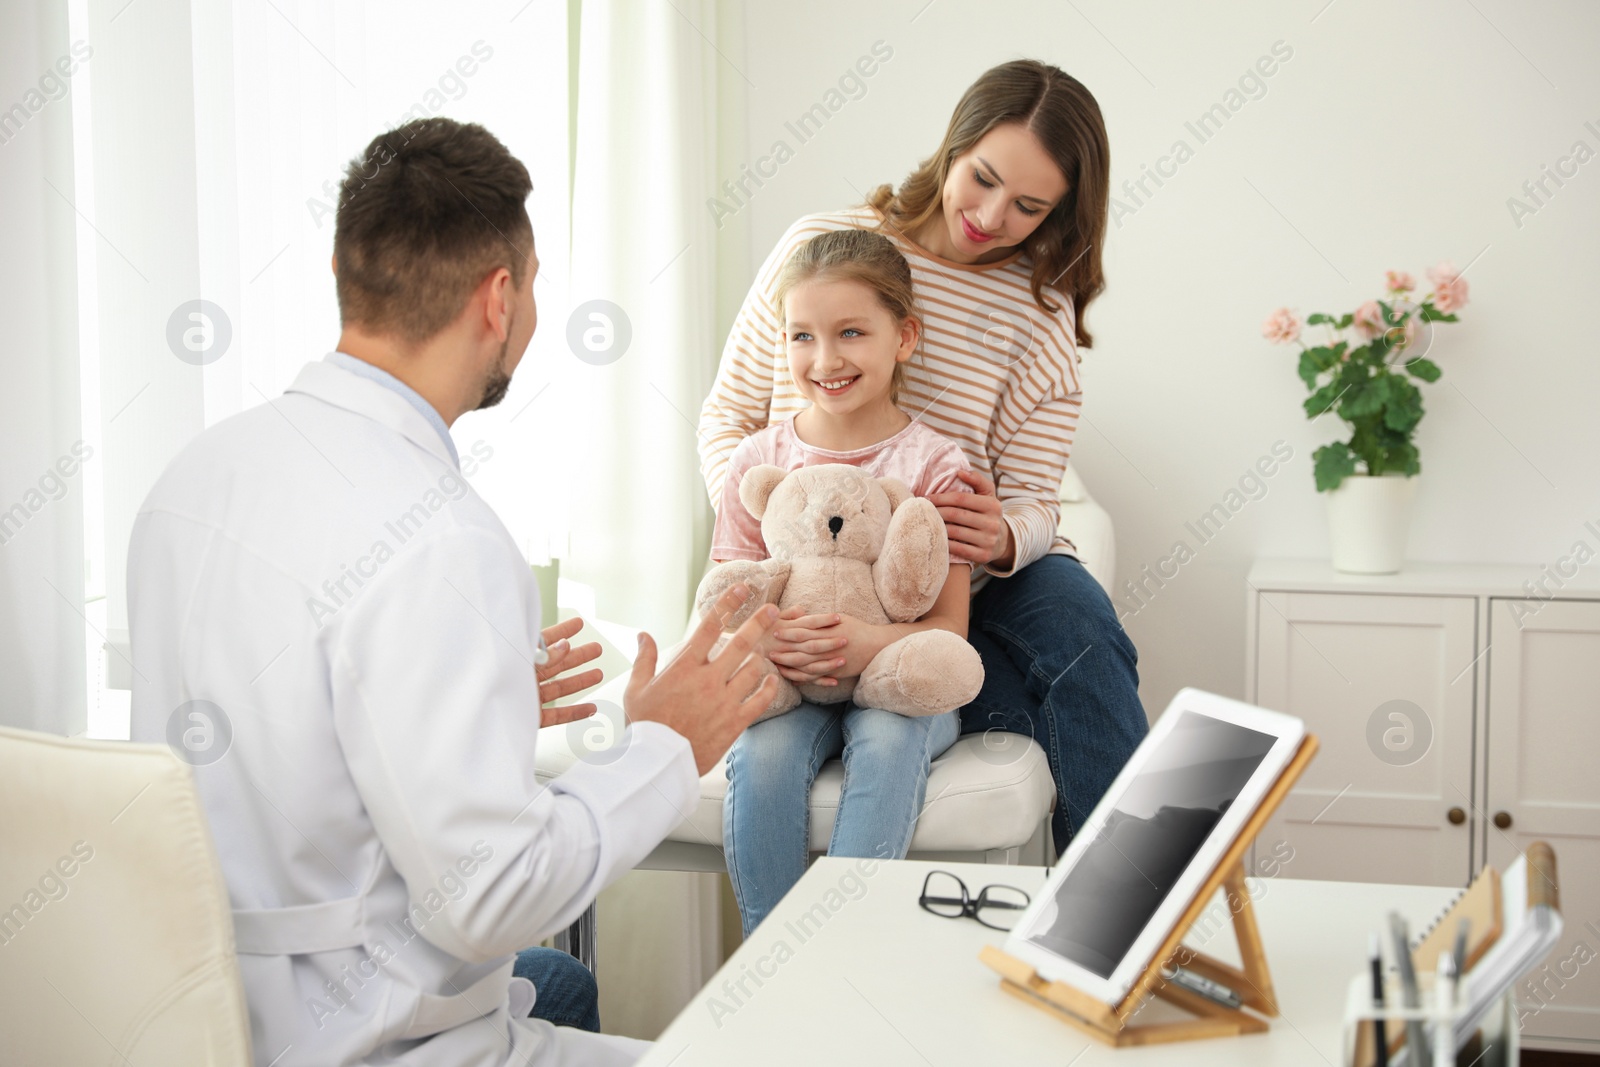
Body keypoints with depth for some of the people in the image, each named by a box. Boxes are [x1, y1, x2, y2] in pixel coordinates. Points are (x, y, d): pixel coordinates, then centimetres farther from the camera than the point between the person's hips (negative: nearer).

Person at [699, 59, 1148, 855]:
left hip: (971, 581, 3)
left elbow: (1033, 501, -3)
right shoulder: (820, 246, -2)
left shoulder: (1042, 309, 2)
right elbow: (728, 416, 3)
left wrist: (1003, 536, -29)